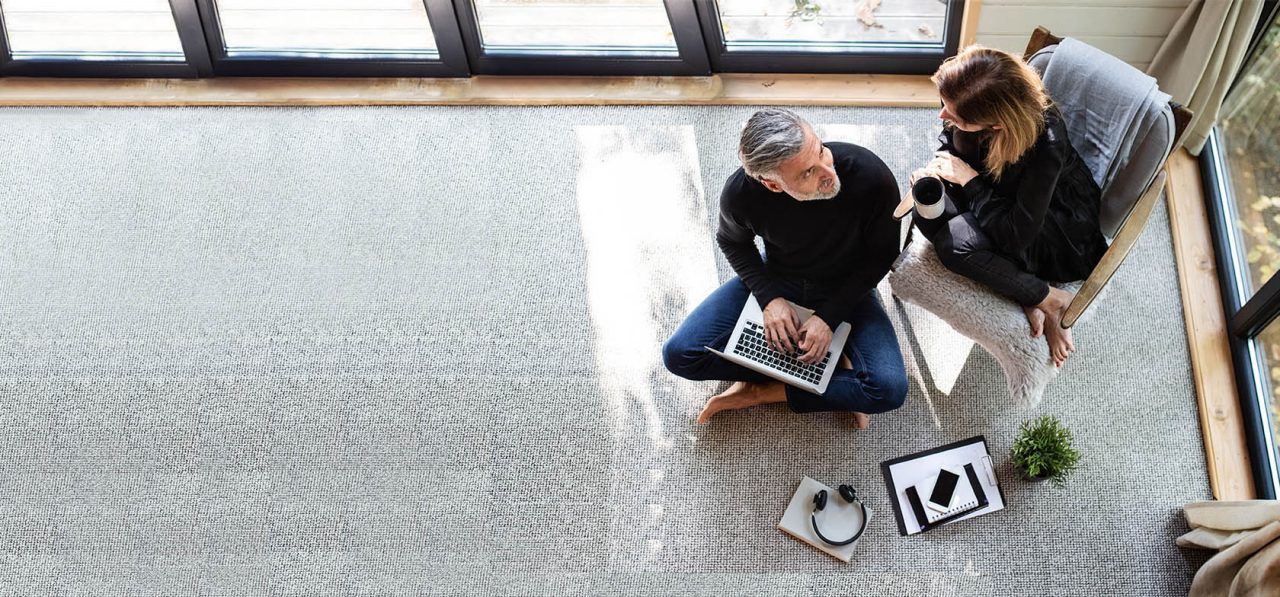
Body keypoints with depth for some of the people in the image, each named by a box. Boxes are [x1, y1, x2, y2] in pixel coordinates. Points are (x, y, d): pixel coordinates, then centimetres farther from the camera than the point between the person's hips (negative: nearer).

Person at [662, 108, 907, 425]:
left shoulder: (871, 176, -32)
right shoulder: (740, 193, -27)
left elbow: (882, 254, -13)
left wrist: (830, 316, -21)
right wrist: (770, 297, -18)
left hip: (845, 290, -1)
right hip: (776, 281, 2)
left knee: (890, 388, -26)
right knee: (680, 354, -16)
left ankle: (760, 392, -10)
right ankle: (829, 364, -9)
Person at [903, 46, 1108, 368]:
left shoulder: (1046, 144, -37)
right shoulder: (963, 99, -20)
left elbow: (1017, 235, -31)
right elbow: (950, 145, 4)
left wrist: (969, 179, -25)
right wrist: (934, 170, -18)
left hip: (1057, 232, -7)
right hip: (1004, 203, 8)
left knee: (956, 241, -30)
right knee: (928, 215, -20)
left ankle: (1052, 300, -10)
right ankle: (1030, 297, -11)